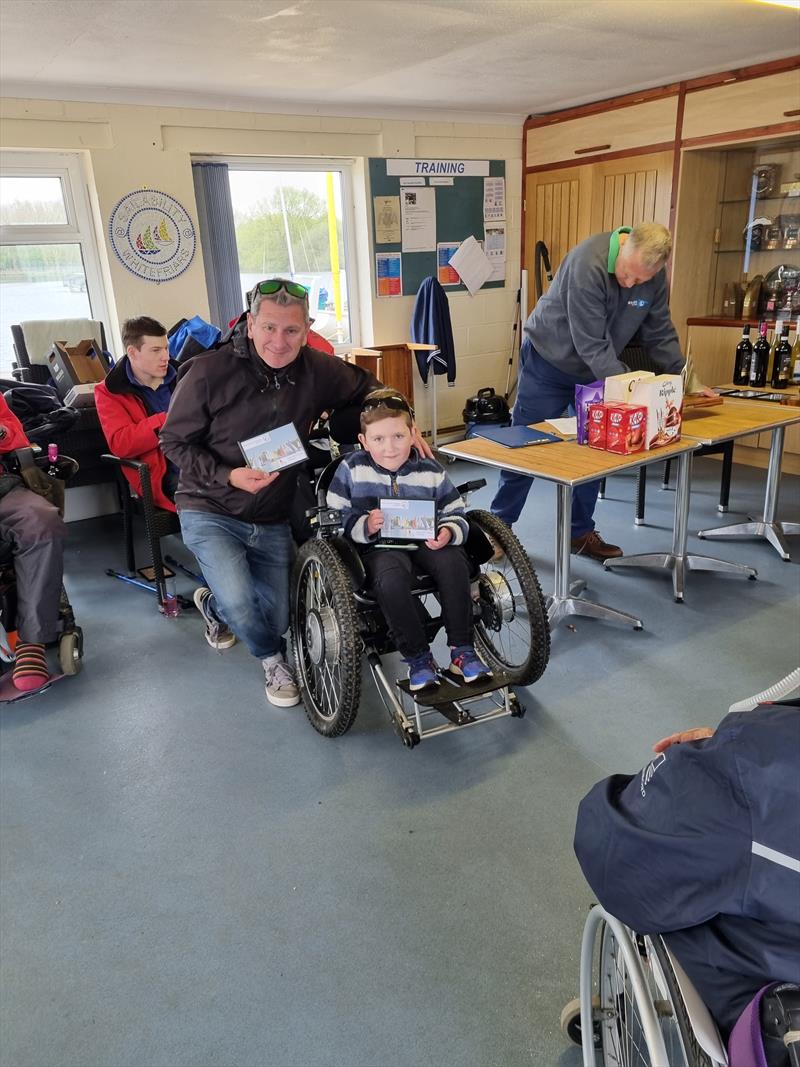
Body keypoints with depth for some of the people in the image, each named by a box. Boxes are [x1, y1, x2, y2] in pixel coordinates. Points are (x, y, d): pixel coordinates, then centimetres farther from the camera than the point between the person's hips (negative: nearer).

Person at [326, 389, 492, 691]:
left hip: (424, 541, 2)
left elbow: (456, 514, 7)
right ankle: (418, 657, -17)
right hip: (379, 546, -2)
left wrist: (448, 533, -17)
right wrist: (365, 526, -21)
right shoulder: (352, 469, -2)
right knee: (391, 579, -36)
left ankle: (462, 650, -14)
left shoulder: (430, 471, 2)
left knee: (453, 562, -30)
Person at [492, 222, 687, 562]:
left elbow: (659, 334, 0)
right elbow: (591, 345, -32)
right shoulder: (588, 263, -31)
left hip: (597, 369, 6)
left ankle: (581, 532, 18)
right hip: (550, 361, -5)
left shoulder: (654, 275, -10)